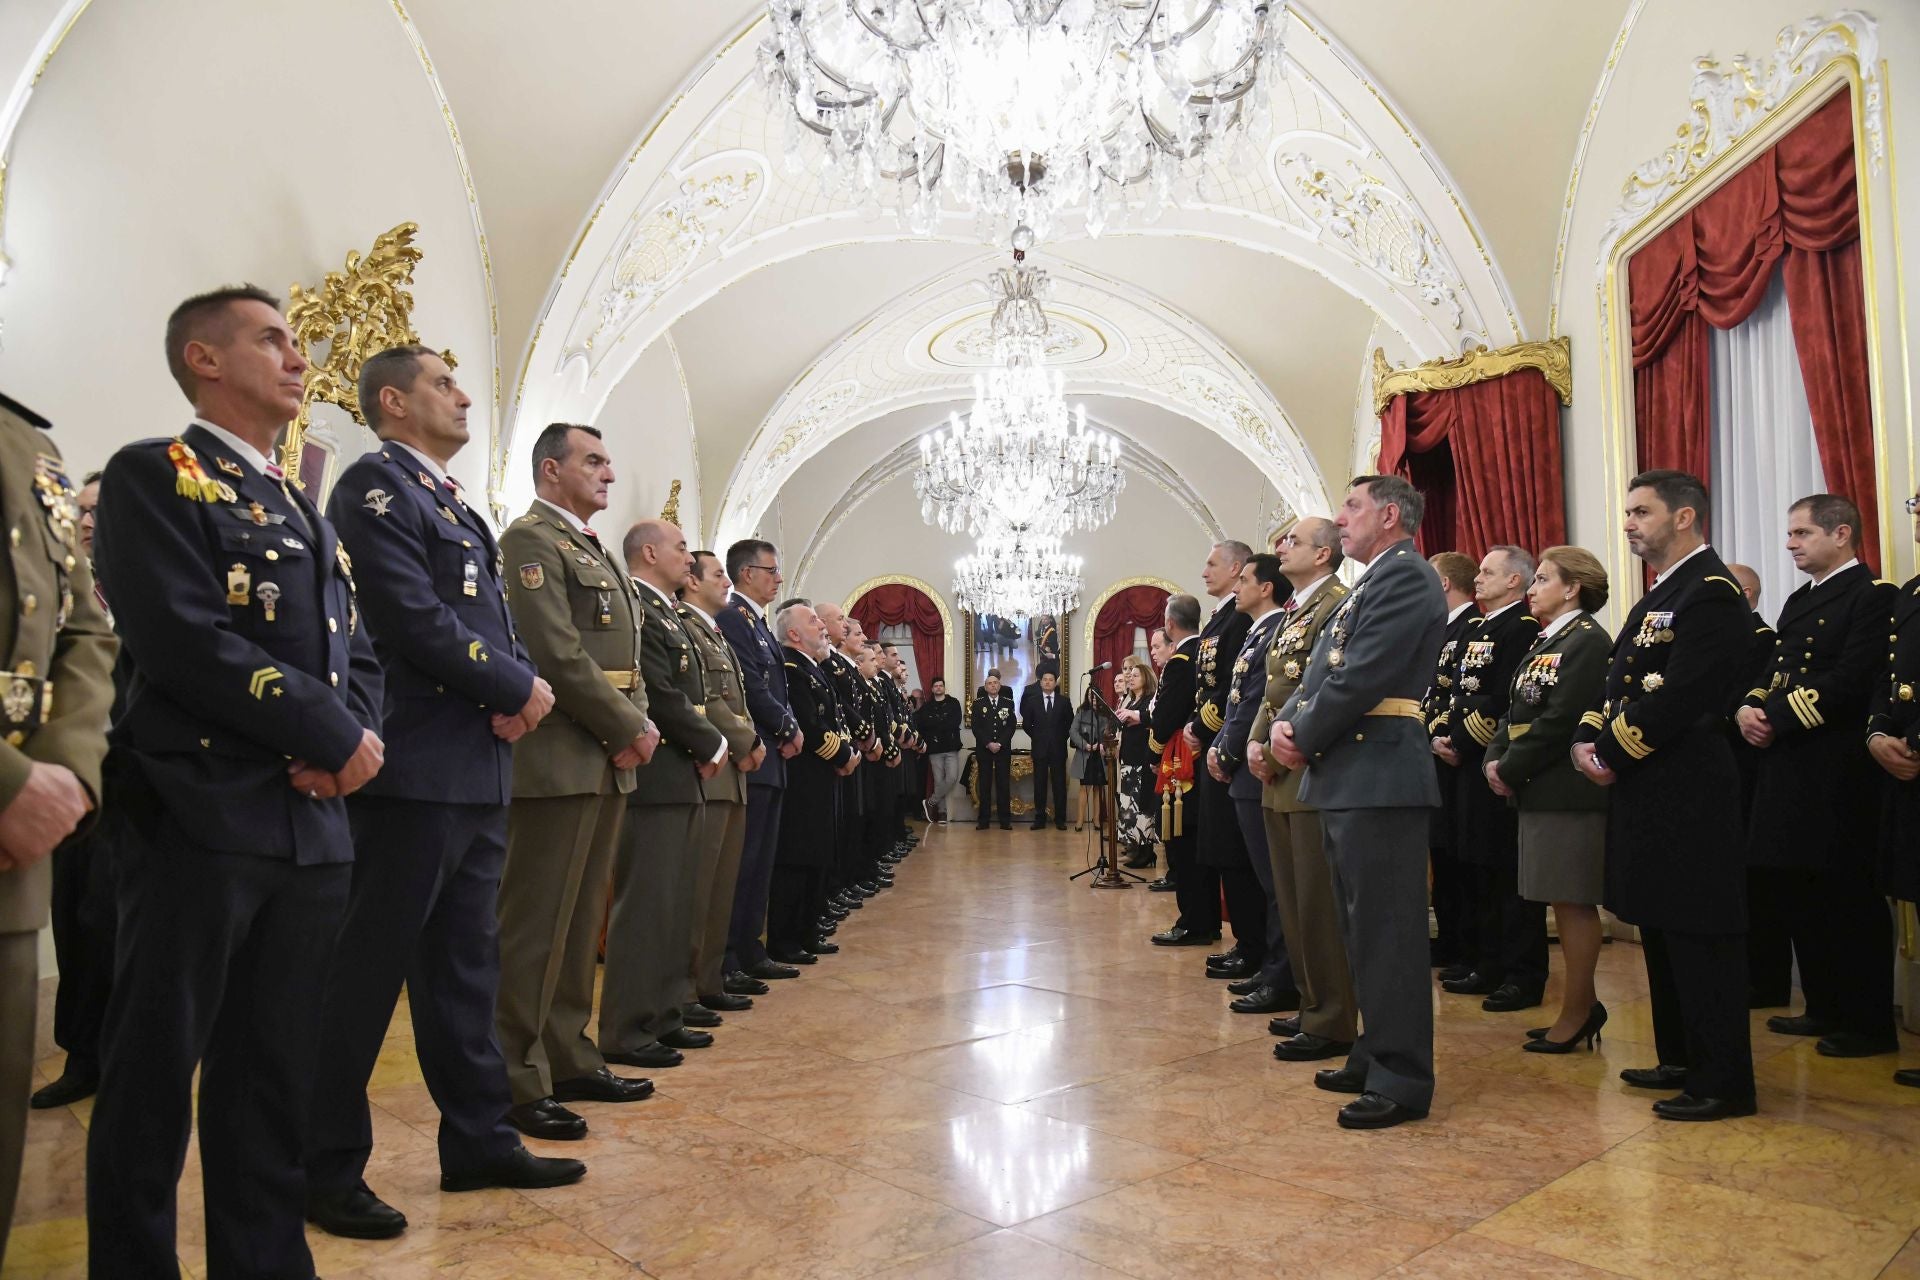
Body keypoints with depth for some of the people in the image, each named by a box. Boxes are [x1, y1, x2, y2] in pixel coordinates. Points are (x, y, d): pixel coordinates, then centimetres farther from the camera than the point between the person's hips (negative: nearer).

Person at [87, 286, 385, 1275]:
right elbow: (186, 640, -15)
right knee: (154, 1072, 5)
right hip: (196, 818, -6)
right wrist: (335, 739, -12)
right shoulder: (153, 475, -1)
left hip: (311, 826, 7)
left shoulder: (304, 512, 21)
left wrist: (351, 736, -6)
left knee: (275, 1077, 12)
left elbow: (357, 654, 15)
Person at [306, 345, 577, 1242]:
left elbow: (490, 620, 17)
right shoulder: (378, 484, -7)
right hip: (412, 769, -9)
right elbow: (413, 619, -18)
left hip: (477, 769, 9)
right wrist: (519, 688, -10)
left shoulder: (451, 502, 20)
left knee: (465, 966, 15)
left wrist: (517, 686, -4)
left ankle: (478, 1141, 26)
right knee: (367, 969, 1)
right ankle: (328, 1169, 14)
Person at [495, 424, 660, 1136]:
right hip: (558, 762, -9)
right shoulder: (532, 540, -8)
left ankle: (568, 1062, 24)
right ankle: (517, 1084, 6)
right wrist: (630, 730, -12)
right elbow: (560, 656, -17)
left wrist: (638, 727, 3)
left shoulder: (596, 551, 22)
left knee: (580, 924, 14)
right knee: (535, 928, -3)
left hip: (607, 762, 9)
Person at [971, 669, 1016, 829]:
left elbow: (1011, 725, 1)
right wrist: (988, 744, -11)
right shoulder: (978, 703, 4)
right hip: (983, 749, -1)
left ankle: (1005, 820, 3)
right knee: (984, 784, 1)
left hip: (1003, 749, 1)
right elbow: (975, 726, -2)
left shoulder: (1008, 702, 6)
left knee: (1004, 784, 0)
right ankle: (983, 820, 4)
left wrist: (1000, 743, -10)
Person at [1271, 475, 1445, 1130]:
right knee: (1364, 927, 16)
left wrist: (1305, 736, -8)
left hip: (1379, 776, -10)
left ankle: (1402, 1080, 4)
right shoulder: (1368, 585, 21)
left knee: (1386, 930, -4)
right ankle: (1376, 1056, 28)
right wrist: (1287, 722, 0)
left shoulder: (1405, 577, -10)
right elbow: (1321, 670, 18)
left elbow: (1361, 677, -19)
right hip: (1345, 777, 10)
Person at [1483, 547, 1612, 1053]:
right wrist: (1494, 760, 0)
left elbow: (1560, 721, -20)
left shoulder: (1588, 641, -12)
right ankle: (1583, 1005, 24)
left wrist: (1511, 769, -15)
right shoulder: (1544, 644, 17)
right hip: (1539, 791, 9)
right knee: (1565, 901, 14)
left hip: (1569, 794, -9)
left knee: (1573, 901, -1)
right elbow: (1515, 712, 15)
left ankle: (1576, 1013, 9)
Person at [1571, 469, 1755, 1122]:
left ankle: (1723, 1082, 9)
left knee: (1699, 937, -2)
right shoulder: (1660, 595, 18)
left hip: (1686, 793, -10)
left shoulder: (1710, 592, -14)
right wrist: (1587, 739, 0)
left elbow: (1678, 697, -23)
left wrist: (1612, 751, -15)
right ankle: (1681, 1059, 29)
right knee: (1660, 930, 17)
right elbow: (1620, 682, 16)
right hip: (1647, 791, 10)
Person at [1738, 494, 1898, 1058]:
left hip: (1838, 774, -9)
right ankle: (1825, 1009, 26)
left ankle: (1869, 1025, 12)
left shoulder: (1873, 596, -8)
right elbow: (1774, 670, 17)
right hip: (1789, 769, 9)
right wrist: (1749, 707, -3)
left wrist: (1777, 719, -18)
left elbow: (1850, 682, -19)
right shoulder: (1798, 601, 19)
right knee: (1799, 893, 13)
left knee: (1849, 900, 0)